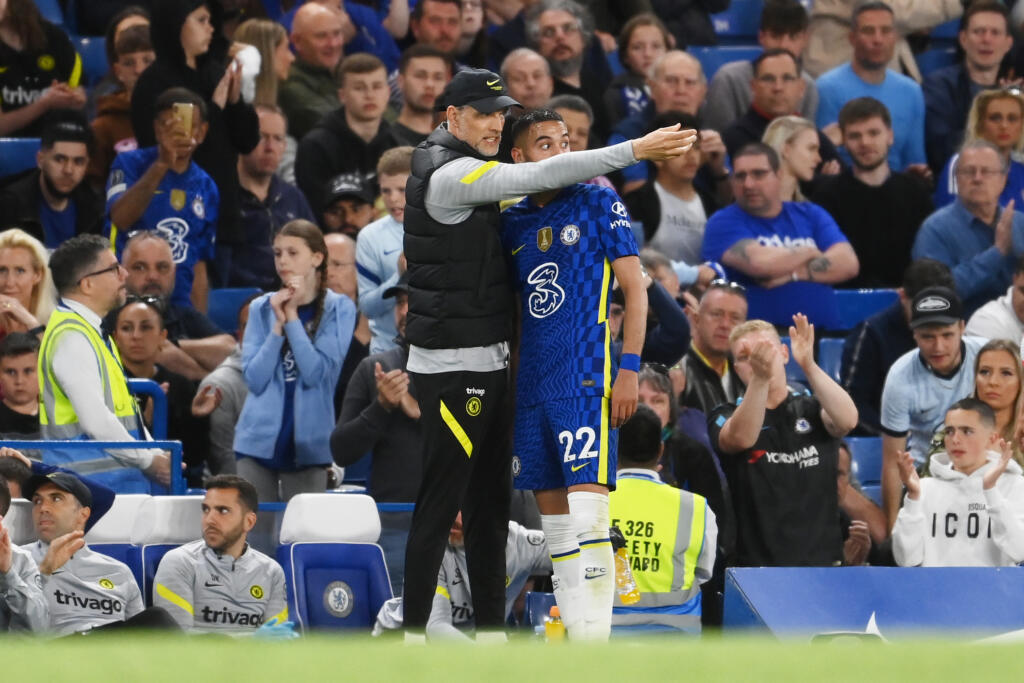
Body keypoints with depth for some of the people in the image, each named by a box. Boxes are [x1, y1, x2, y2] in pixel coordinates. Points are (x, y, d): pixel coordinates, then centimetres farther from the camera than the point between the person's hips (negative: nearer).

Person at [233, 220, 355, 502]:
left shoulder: (338, 309, 1)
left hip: (308, 445, -2)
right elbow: (255, 379, -1)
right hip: (259, 442, 2)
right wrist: (278, 325, -9)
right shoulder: (262, 308, 7)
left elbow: (317, 373, -11)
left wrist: (292, 317, -10)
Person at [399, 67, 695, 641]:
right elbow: (540, 177, -23)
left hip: (485, 365, 10)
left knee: (490, 502, 12)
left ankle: (490, 629, 16)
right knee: (441, 503, -8)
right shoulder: (449, 174, -15)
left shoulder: (462, 170, 16)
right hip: (452, 368, -10)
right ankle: (415, 633, -5)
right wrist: (636, 151, -26)